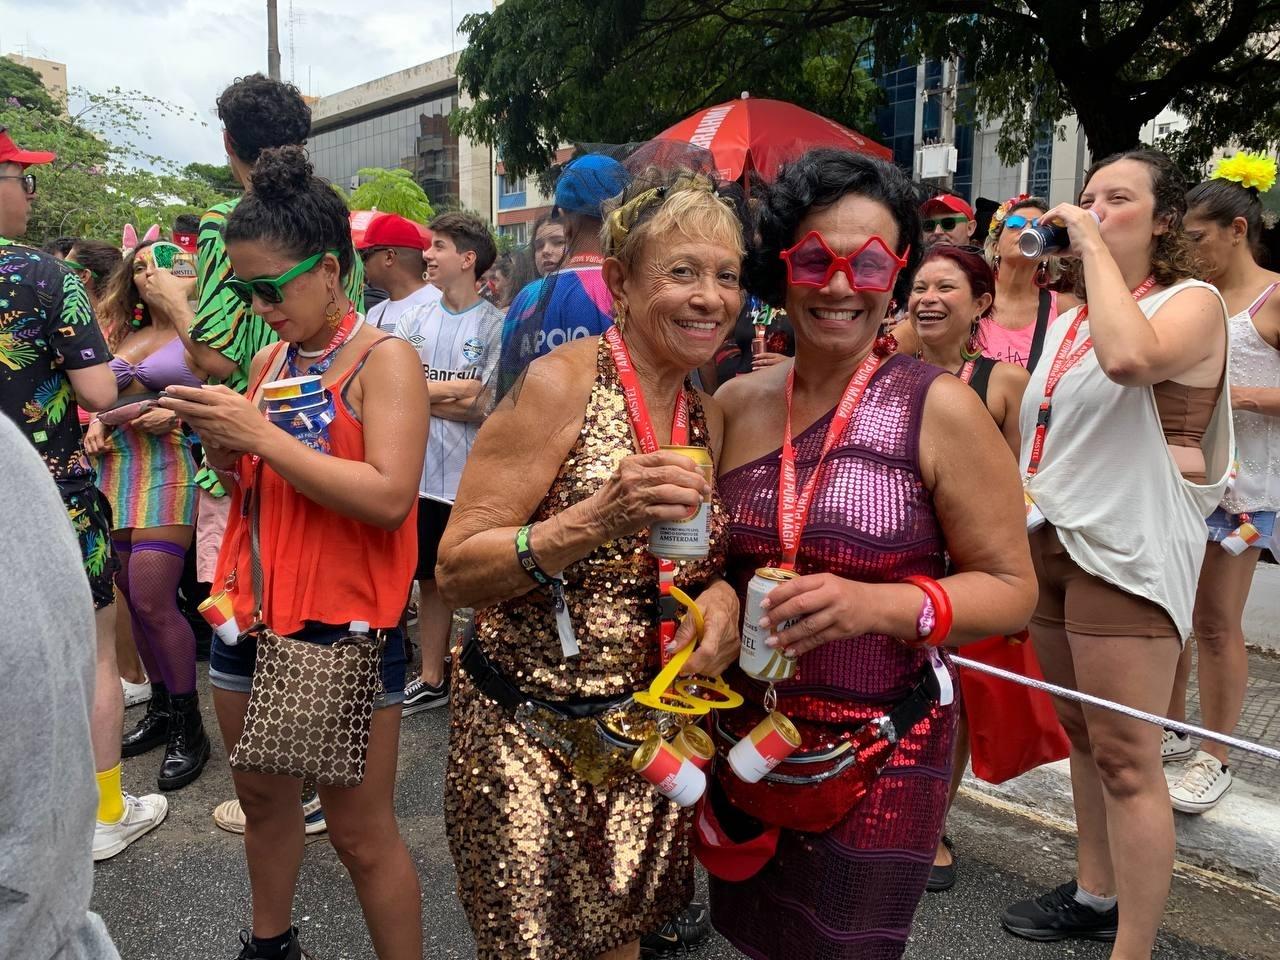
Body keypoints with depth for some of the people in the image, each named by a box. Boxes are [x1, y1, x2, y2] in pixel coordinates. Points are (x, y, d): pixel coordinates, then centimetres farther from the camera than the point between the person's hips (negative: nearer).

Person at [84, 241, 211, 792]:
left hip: (168, 468, -7)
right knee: (134, 599, 8)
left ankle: (187, 727, 0)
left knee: (152, 600, -12)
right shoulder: (124, 337, 19)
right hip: (115, 467, 7)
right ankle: (161, 708, 22)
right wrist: (96, 426, 6)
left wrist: (176, 414, -19)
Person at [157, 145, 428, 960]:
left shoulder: (385, 359, -12)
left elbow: (389, 497, -24)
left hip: (343, 627, -7)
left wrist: (260, 435, -24)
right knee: (263, 798, 22)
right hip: (249, 615, 8)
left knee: (361, 832, 2)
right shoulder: (269, 360, 10)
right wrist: (221, 446, -3)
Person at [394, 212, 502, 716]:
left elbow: (487, 407, -14)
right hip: (423, 474, 5)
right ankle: (432, 679, 30)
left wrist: (422, 393, -8)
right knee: (431, 578, 16)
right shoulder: (414, 320, 7)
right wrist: (453, 390, -12)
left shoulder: (495, 326, -8)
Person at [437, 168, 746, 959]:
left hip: (650, 736, 6)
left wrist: (722, 591, -9)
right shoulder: (561, 383, -17)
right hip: (530, 735, -5)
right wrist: (593, 521, -32)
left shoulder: (708, 417, 2)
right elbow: (455, 572, -18)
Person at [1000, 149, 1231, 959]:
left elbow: (1130, 358, -30)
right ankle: (1094, 895, 32)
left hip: (1126, 549, -7)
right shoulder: (1070, 316, 16)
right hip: (1053, 540, 8)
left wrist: (1093, 245, -20)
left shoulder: (1193, 303, -6)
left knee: (1126, 759, -5)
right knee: (1082, 734, 17)